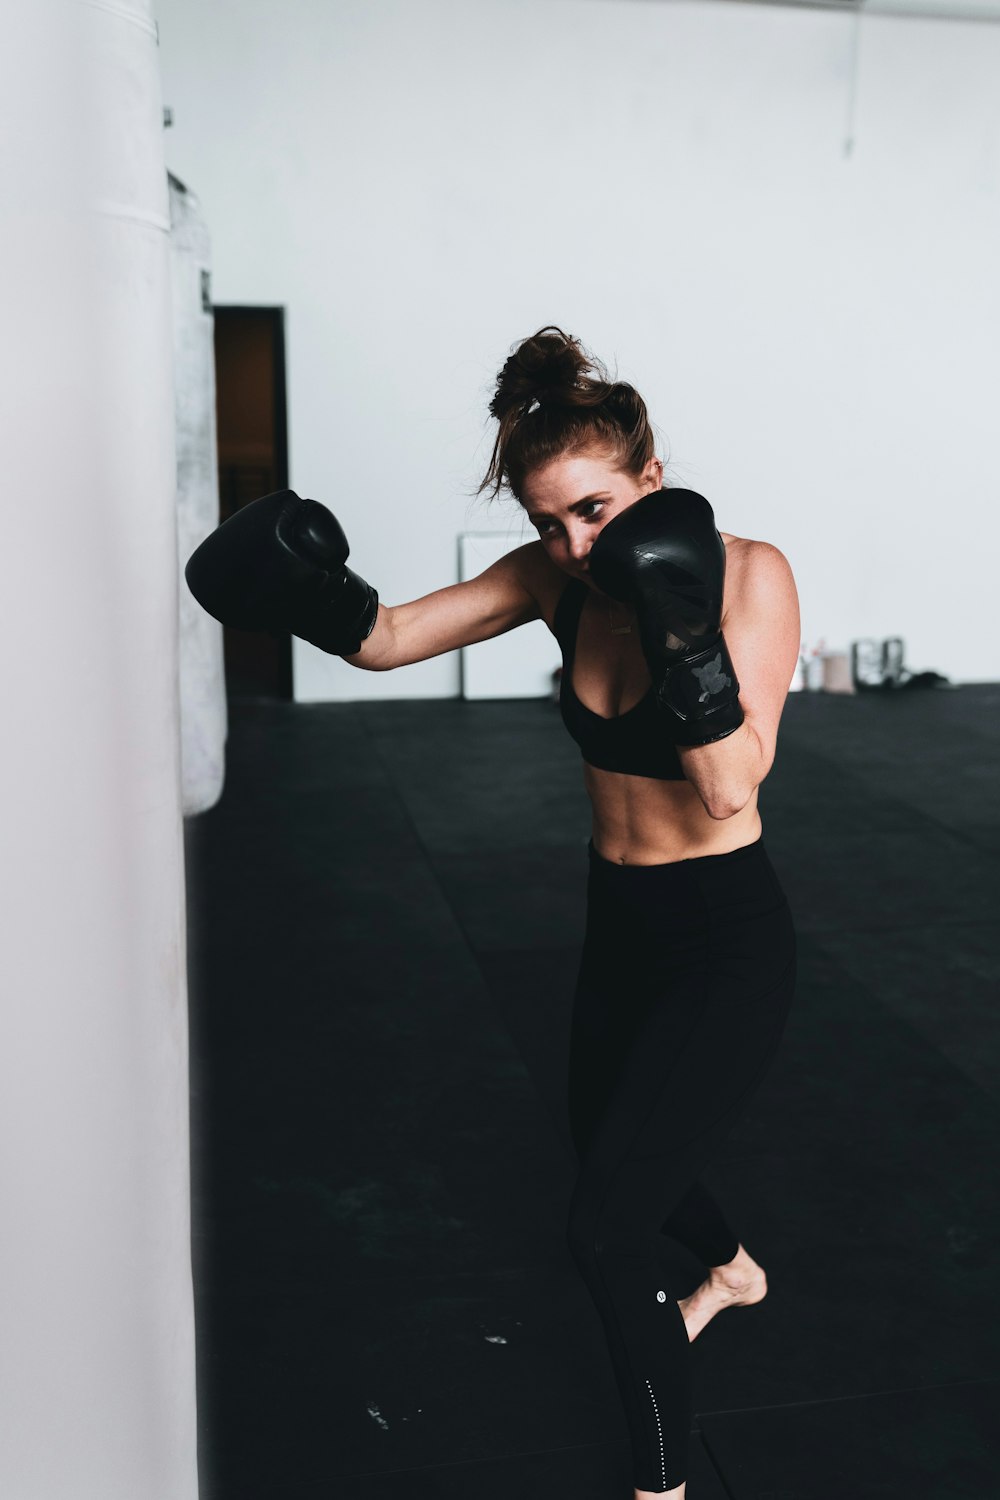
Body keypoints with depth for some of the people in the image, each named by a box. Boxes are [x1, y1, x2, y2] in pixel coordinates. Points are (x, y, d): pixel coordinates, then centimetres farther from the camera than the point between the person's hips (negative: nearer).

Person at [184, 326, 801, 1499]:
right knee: (609, 1151, 27)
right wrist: (310, 587, -28)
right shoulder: (559, 577, -5)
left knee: (605, 1225, -10)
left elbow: (730, 788, -26)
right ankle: (732, 1270, 61)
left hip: (725, 941, -6)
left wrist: (683, 632, -36)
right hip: (618, 927, 7)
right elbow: (388, 637, -9)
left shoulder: (749, 573, -18)